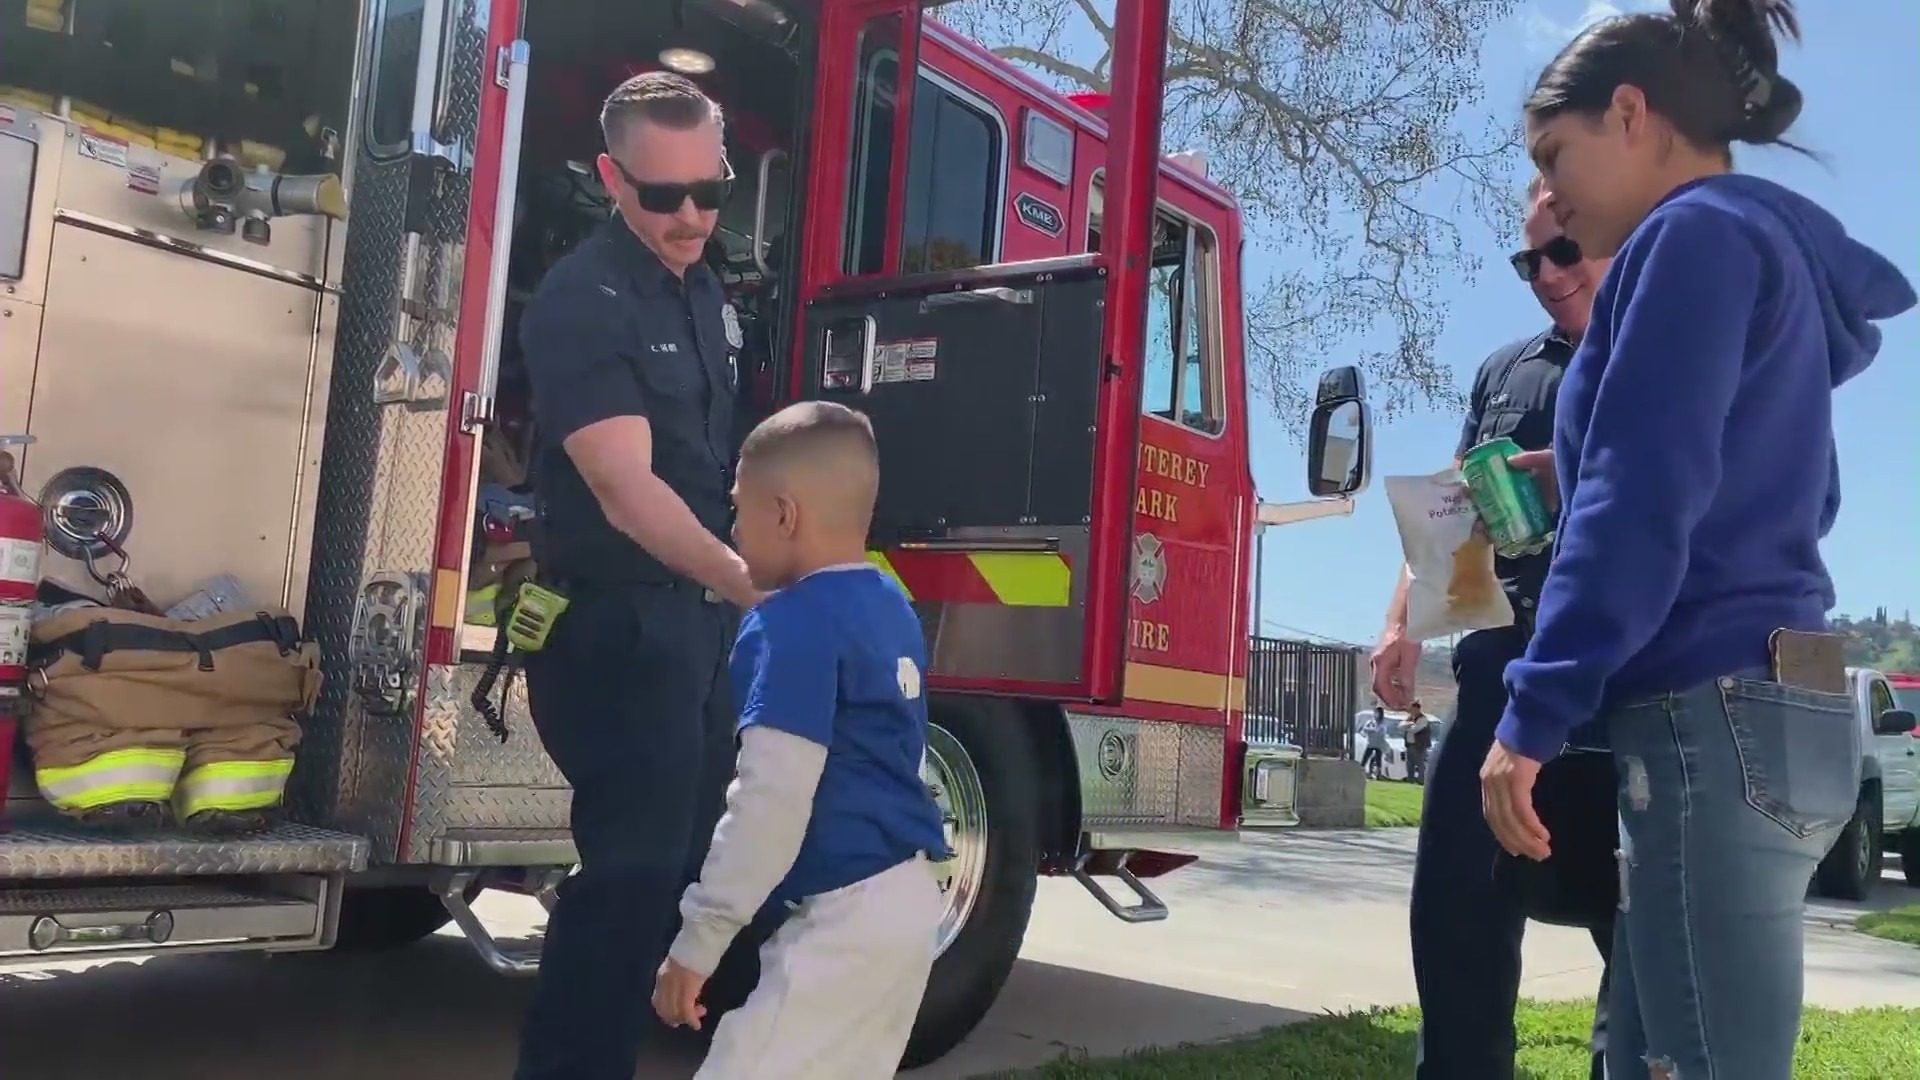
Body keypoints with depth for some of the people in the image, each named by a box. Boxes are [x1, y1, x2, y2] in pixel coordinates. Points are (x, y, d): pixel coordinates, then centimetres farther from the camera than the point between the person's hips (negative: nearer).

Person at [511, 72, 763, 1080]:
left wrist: (734, 595, 15)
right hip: (618, 626, -9)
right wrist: (749, 583, -38)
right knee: (633, 867, -11)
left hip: (701, 617, 9)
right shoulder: (582, 302, -17)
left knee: (684, 859, 13)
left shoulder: (701, 286, 10)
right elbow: (628, 493, -27)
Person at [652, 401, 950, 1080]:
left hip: (845, 913, -10)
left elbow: (773, 800, -21)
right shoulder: (893, 608, 12)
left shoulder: (793, 624, -16)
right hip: (908, 901, 10)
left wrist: (697, 941, -15)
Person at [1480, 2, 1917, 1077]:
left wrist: (1536, 712, -17)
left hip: (1712, 715, -10)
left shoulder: (1698, 231, -6)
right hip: (1776, 710, 10)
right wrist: (1581, 470, 23)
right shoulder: (1773, 246, 22)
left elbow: (1644, 501, -16)